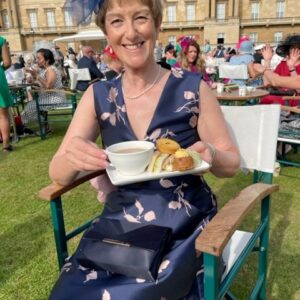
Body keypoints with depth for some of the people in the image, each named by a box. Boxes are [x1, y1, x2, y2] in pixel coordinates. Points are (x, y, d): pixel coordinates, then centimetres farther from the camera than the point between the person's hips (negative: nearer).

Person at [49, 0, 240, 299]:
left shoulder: (193, 88, -9)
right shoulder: (98, 96, -1)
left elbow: (232, 163, -1)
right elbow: (57, 173, -2)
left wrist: (210, 155, -24)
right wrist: (73, 160, -26)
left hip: (184, 224, -2)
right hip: (121, 222, 3)